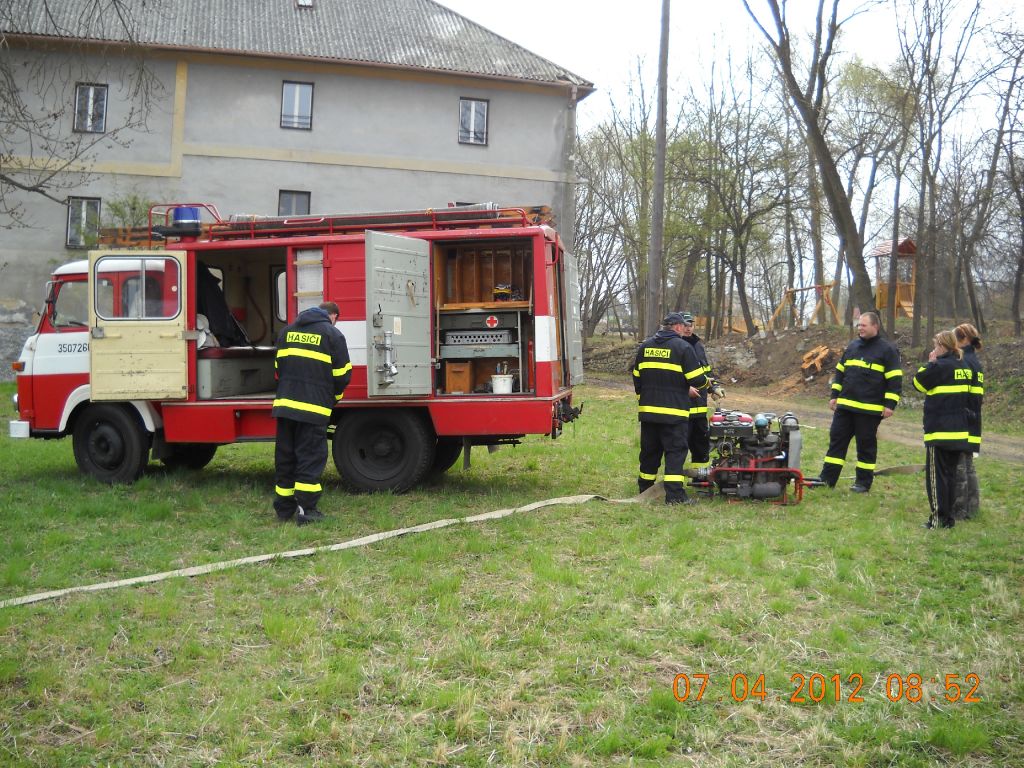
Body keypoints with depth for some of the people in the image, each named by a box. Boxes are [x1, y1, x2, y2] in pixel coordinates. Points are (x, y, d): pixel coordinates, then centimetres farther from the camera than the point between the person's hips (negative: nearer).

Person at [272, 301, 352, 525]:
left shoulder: (288, 331, 16)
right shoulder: (332, 334, -2)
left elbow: (278, 365, 20)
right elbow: (342, 373, -2)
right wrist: (334, 397, 16)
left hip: (285, 404, 5)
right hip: (314, 408, -5)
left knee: (285, 456, 12)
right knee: (311, 457, 0)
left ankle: (284, 507, 20)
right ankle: (305, 509, 0)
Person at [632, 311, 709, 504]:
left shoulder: (645, 346, 10)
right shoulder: (682, 347, -8)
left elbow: (636, 376, 15)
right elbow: (697, 379, -10)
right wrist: (706, 384, 12)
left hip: (647, 409, 6)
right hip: (674, 411, -6)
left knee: (650, 450, 16)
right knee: (675, 451, -2)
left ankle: (645, 489, 25)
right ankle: (674, 494, -8)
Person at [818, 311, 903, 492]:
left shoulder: (887, 350, -4)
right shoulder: (852, 346, 12)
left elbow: (895, 380, -7)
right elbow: (840, 372, 20)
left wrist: (890, 404, -13)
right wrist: (835, 395, 14)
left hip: (870, 409, -5)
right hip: (845, 406, 5)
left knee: (866, 445, 3)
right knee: (836, 440, 5)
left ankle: (863, 483, 13)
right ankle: (827, 479, 11)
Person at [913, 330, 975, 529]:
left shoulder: (939, 366, -14)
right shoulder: (965, 367, 10)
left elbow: (919, 383, -4)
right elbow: (969, 396, 19)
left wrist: (929, 363, 1)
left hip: (939, 430, -7)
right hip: (960, 431, 7)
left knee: (936, 475, -3)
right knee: (950, 474, 13)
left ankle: (938, 517, -4)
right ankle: (948, 517, 16)